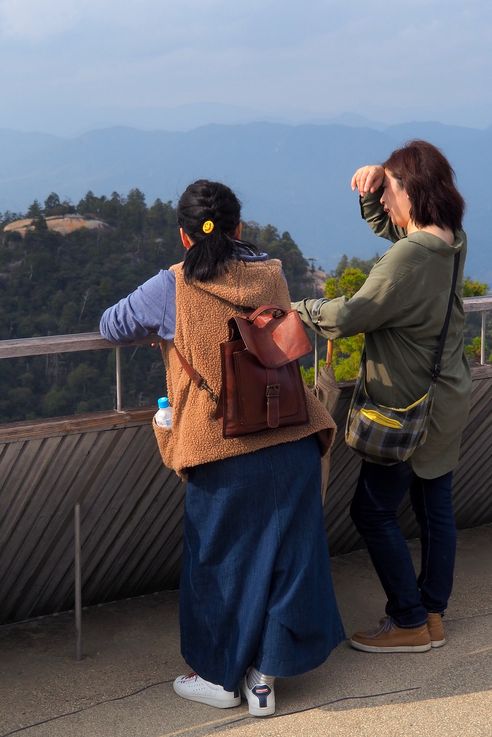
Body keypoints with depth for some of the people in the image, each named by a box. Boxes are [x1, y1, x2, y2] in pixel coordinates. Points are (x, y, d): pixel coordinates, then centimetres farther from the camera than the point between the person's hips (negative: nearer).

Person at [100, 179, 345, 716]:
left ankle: (220, 677, 26)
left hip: (222, 454, -3)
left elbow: (111, 326, 6)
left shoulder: (173, 288, -7)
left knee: (219, 560, 13)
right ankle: (265, 677, 21)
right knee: (283, 555, 13)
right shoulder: (272, 274, 4)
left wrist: (157, 325, 25)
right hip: (291, 444, 3)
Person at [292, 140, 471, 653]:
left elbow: (353, 315, -22)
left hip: (409, 408, -9)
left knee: (373, 511, 3)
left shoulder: (409, 256, -26)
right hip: (445, 399, 9)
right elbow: (386, 226, 19)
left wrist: (297, 311, -6)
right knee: (434, 505, 15)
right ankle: (432, 615, 26)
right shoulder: (451, 241, 2)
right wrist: (372, 192, 0)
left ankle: (410, 622, 10)